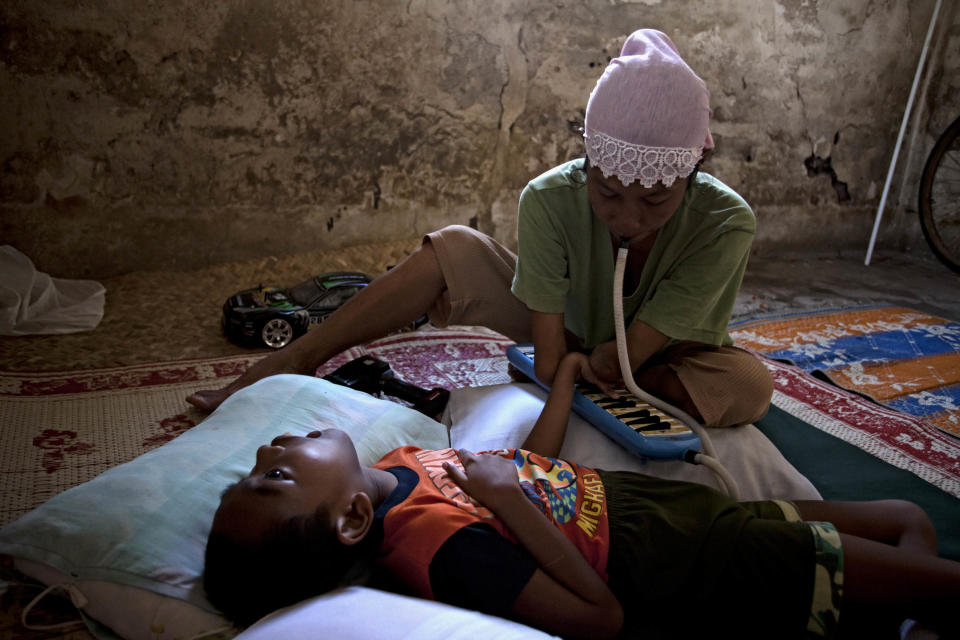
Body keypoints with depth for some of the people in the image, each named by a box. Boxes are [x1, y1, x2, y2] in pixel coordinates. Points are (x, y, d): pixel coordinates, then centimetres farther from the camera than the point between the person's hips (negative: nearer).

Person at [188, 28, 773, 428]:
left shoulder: (727, 225, -30)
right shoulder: (550, 200, -28)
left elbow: (620, 359, -29)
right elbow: (550, 363, -32)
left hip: (658, 355, 0)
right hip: (568, 331, 0)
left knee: (750, 386, -34)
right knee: (452, 251, -20)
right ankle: (289, 364, -17)